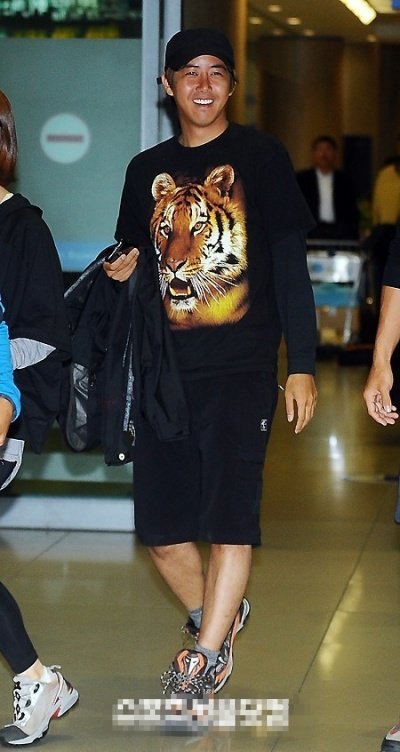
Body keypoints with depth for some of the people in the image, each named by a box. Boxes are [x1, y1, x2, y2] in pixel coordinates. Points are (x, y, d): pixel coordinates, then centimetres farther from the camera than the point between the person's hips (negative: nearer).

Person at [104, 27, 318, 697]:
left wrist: (301, 365, -7)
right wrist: (120, 271, 0)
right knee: (160, 526, 3)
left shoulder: (260, 156, 2)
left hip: (240, 368, -4)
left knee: (228, 513, -12)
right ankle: (215, 618, 27)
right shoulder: (147, 170, 13)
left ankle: (204, 658, -6)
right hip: (163, 370, 4)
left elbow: (291, 263, -1)